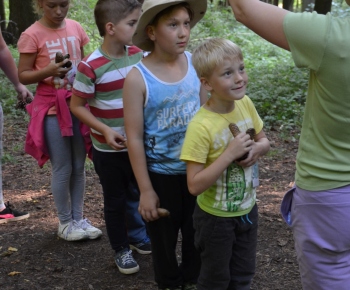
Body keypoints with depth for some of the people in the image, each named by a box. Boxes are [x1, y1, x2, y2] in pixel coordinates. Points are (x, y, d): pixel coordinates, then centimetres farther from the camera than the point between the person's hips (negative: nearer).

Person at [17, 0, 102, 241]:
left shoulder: (76, 28, 2)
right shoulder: (32, 35, -11)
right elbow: (23, 75, -8)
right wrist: (47, 71, -25)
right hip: (52, 110, -4)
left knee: (79, 167, 12)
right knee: (63, 169, 3)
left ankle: (78, 218, 25)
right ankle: (65, 223, 19)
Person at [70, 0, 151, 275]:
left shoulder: (139, 55, -5)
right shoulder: (91, 67, -21)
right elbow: (77, 105, -12)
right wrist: (105, 130, -22)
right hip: (109, 150, -4)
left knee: (136, 194, 21)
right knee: (115, 200, 13)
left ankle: (137, 236, 44)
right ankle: (121, 249, 30)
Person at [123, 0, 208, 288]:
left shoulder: (195, 63, -7)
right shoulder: (138, 78, -19)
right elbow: (135, 138, -15)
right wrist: (146, 189, -13)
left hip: (196, 168, 4)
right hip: (161, 173, -4)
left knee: (197, 232, 20)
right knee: (164, 236, 16)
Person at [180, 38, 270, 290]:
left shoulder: (245, 103, -9)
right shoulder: (201, 127, -28)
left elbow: (264, 141, 7)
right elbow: (195, 185, -28)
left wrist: (257, 148, -16)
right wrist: (229, 154, -34)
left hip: (247, 209, 6)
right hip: (216, 217, -5)